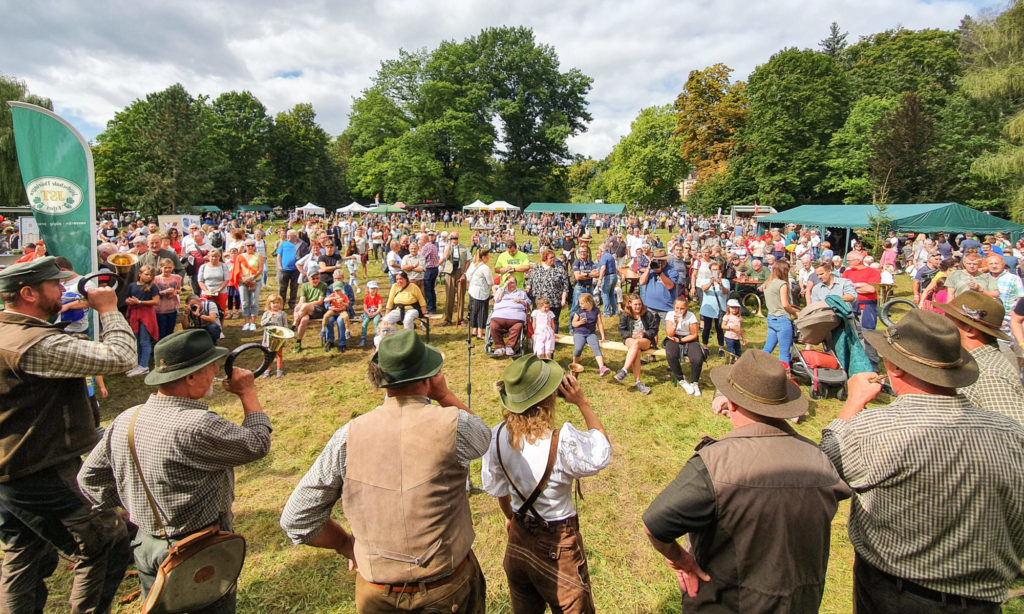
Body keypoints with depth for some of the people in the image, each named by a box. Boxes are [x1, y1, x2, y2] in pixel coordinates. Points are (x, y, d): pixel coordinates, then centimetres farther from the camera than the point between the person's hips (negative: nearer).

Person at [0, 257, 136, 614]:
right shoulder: (36, 344, -26)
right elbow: (120, 357, -30)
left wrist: (58, 314, 10)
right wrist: (108, 309, -16)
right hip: (44, 480, -10)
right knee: (107, 548, 6)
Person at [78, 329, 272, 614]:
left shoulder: (125, 420, -7)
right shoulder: (196, 426, -31)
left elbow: (89, 477, 6)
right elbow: (257, 444, -19)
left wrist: (131, 510, 15)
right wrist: (248, 393, -8)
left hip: (146, 546, 7)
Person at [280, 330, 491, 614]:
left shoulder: (349, 436, -14)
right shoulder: (452, 425, -20)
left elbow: (296, 520, -6)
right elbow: (483, 436, 5)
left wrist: (349, 545, 7)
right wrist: (445, 394, 4)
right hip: (449, 590, -1)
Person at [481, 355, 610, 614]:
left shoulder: (497, 436, -15)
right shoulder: (562, 441, -31)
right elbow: (602, 452, -10)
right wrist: (583, 403, -12)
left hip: (518, 537, 5)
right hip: (558, 545, -5)